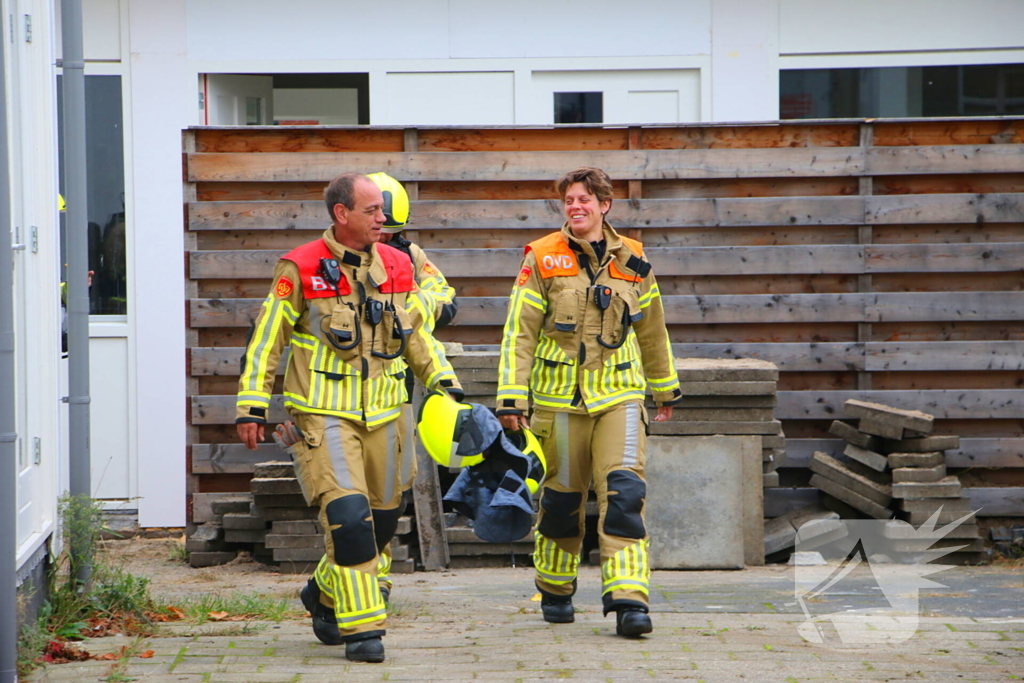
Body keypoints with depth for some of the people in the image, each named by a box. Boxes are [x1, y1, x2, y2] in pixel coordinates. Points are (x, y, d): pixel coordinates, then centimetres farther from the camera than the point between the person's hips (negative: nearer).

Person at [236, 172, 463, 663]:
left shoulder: (397, 266, 7)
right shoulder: (301, 269, -7)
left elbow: (417, 335, 18)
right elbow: (266, 340, -2)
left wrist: (444, 383, 7)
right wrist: (252, 406, -4)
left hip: (383, 415, 6)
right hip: (324, 415, -5)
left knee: (381, 518, 11)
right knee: (347, 514, -16)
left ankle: (324, 594, 36)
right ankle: (360, 627, -7)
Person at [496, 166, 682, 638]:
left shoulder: (632, 261, 6)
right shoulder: (543, 260, -2)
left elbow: (652, 330, 19)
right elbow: (519, 333, -3)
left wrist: (666, 389, 27)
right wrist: (511, 399, -10)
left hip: (620, 395, 1)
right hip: (560, 398, -1)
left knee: (624, 492, -14)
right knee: (561, 499, 9)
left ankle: (628, 600, -16)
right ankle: (555, 591, 30)